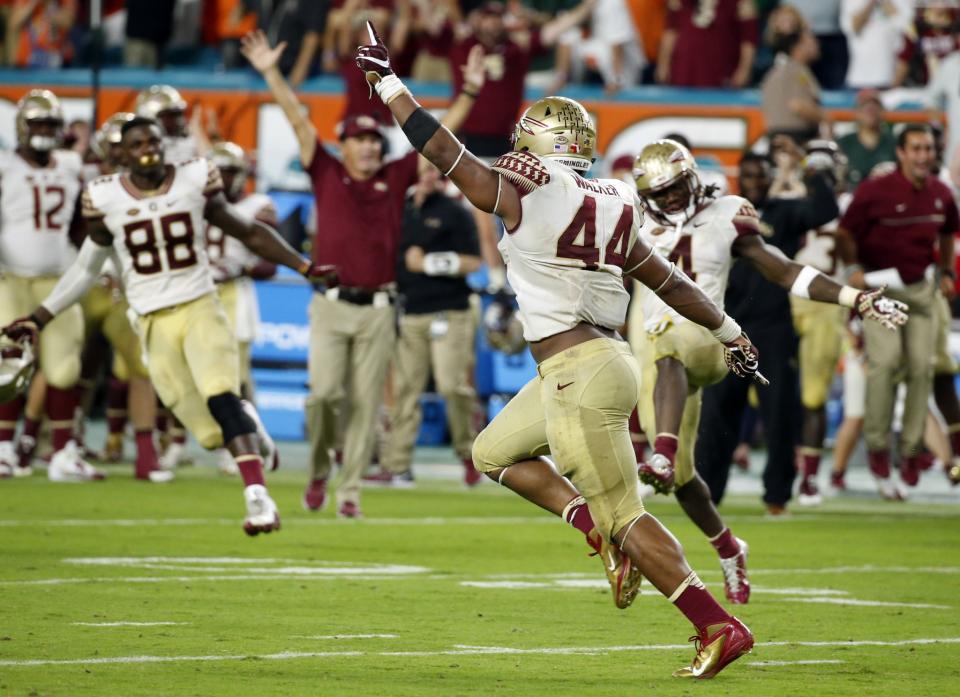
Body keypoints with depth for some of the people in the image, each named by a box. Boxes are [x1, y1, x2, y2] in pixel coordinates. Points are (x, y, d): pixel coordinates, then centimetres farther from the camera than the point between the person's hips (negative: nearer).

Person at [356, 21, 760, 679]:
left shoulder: (527, 198, -11)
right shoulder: (610, 212, 11)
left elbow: (441, 148, -5)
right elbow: (670, 282, 19)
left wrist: (387, 80, 4)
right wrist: (730, 332, 32)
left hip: (581, 375, -9)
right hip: (582, 368, 9)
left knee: (624, 515, -3)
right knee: (497, 452, 22)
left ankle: (720, 627, -4)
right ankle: (603, 533, 12)